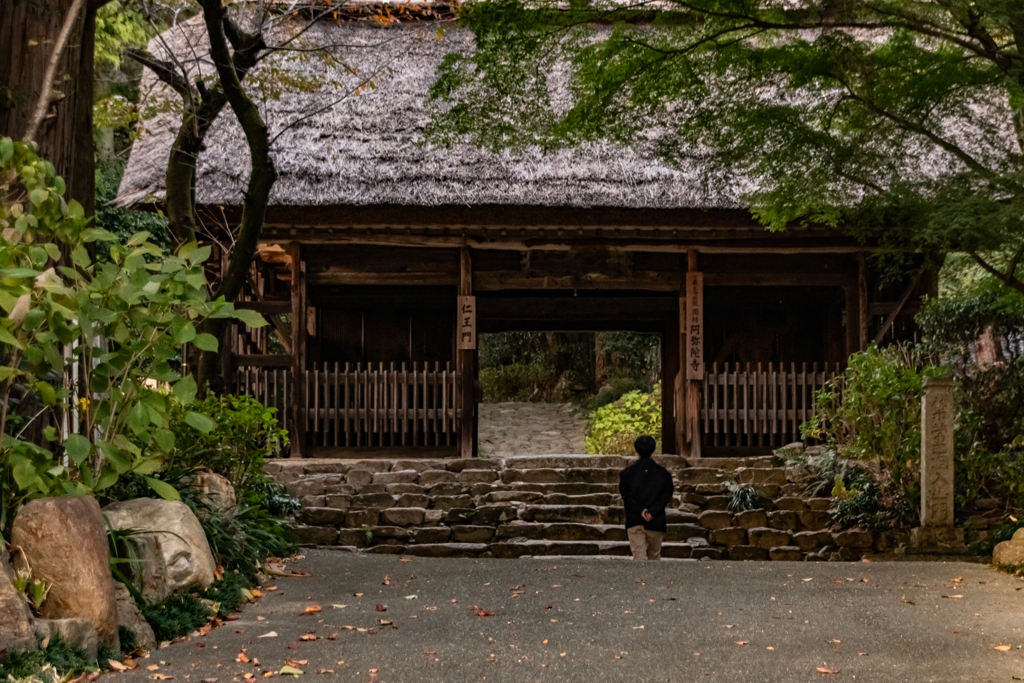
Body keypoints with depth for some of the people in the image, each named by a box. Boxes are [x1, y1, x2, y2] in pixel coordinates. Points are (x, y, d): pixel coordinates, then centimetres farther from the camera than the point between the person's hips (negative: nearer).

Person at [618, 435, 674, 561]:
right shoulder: (663, 473, 4)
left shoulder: (627, 473, 3)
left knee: (638, 556, -6)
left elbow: (626, 495, -7)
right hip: (656, 522, 1)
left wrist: (640, 511, -13)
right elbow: (667, 496, -6)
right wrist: (652, 511, -12)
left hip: (634, 522, -1)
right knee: (654, 556, 16)